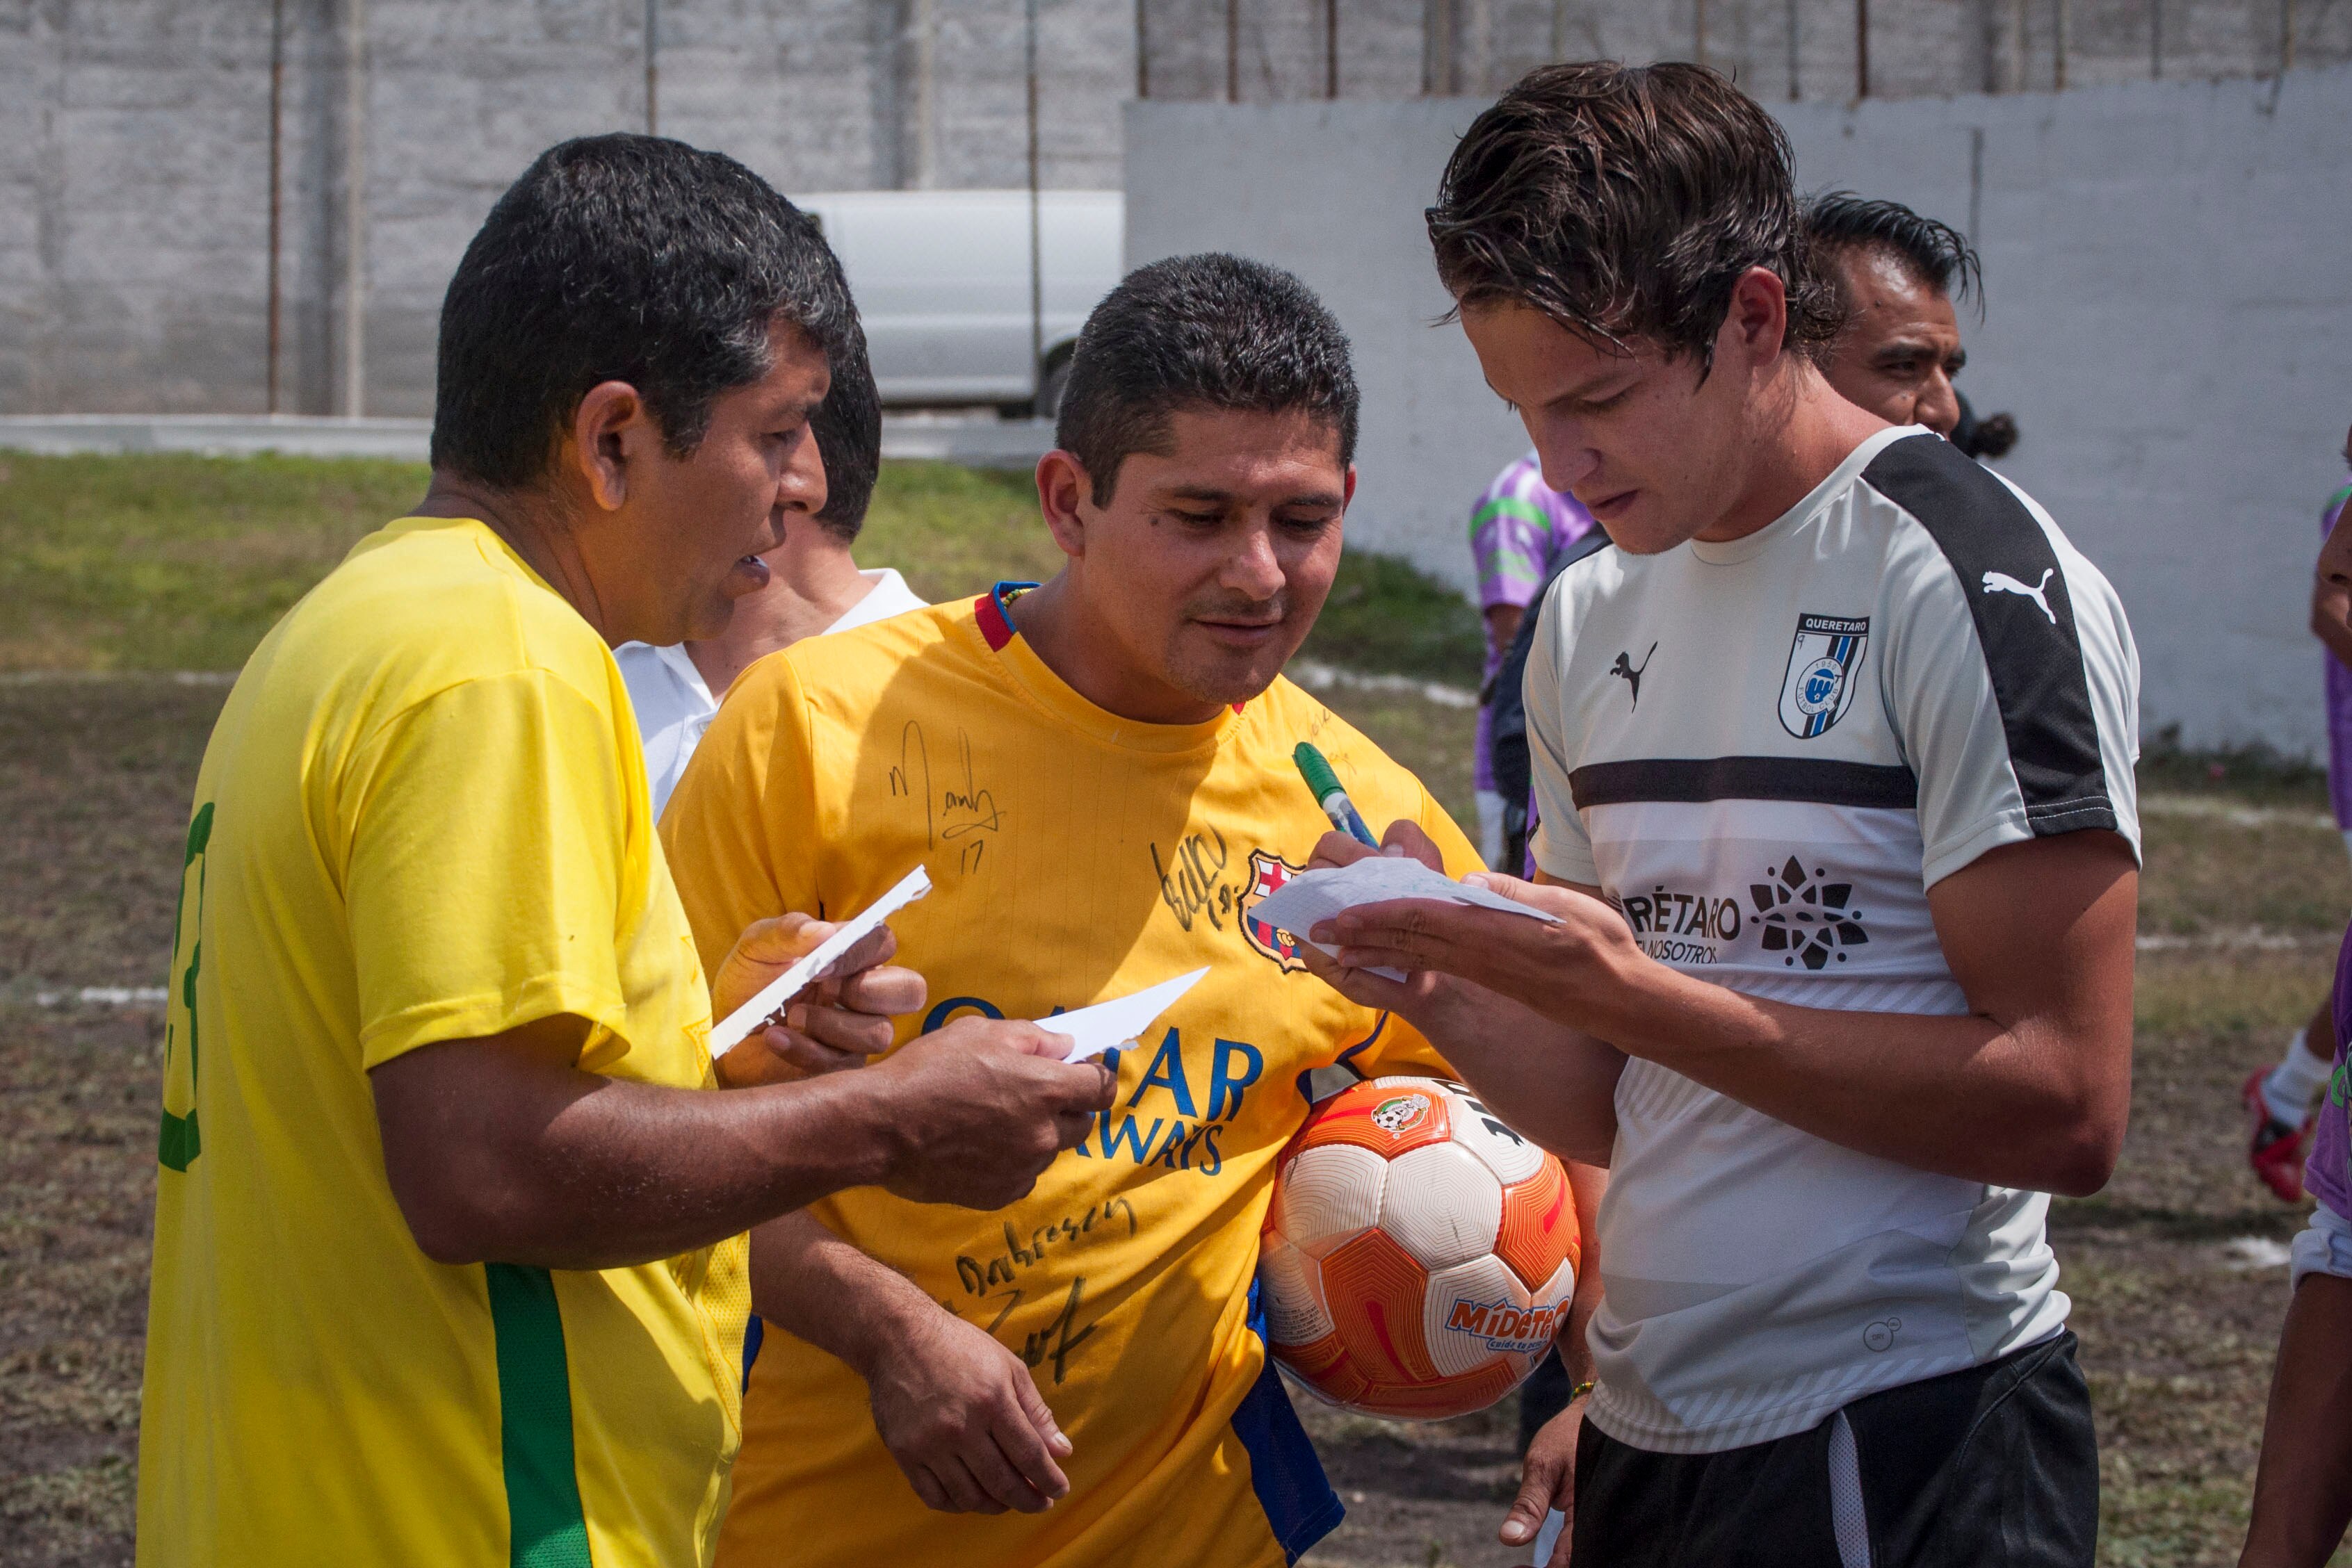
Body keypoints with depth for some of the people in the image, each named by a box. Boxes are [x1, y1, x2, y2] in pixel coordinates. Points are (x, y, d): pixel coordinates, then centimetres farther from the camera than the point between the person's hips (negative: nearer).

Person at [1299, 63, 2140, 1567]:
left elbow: (2065, 1106, -18)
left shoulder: (1977, 582, -11)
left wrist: (1639, 997, -19)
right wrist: (1439, 988, -6)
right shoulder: (1591, 621, 10)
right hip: (1646, 1442, 7)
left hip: (1904, 1446, -6)